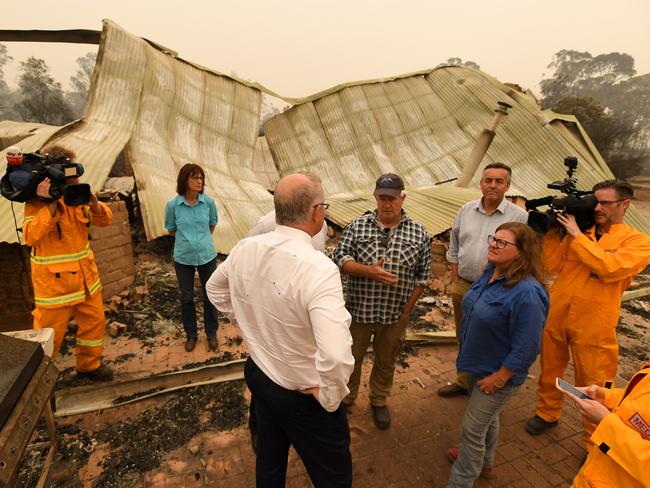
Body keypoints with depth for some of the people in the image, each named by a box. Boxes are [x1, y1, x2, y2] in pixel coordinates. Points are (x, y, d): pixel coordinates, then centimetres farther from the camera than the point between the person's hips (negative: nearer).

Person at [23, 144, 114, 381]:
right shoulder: (36, 201, -12)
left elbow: (104, 220, 4)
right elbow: (31, 237, -25)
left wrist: (94, 203, -17)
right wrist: (50, 204, -31)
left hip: (85, 275, 6)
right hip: (54, 280, -6)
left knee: (94, 321, 15)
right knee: (49, 332, 6)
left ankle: (89, 365, 34)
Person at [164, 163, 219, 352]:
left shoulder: (208, 202, -8)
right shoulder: (173, 205, -10)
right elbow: (171, 230, 6)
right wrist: (187, 239, 10)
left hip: (207, 256, 0)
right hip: (183, 258, 0)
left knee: (209, 295, 9)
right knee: (186, 297, 13)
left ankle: (211, 333, 30)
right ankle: (191, 335, 33)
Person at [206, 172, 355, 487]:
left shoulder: (244, 249, -10)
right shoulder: (319, 269, -33)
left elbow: (215, 290, 9)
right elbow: (337, 356, -42)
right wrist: (330, 397, -22)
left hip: (257, 373, 6)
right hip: (302, 397, -6)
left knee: (269, 462, 32)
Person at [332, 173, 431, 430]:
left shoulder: (419, 234, -2)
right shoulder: (357, 226, -4)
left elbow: (422, 276, 2)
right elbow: (339, 258, -9)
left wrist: (407, 308, -3)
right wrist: (369, 271, -24)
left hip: (395, 315, 1)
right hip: (358, 310, 0)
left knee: (386, 361, 20)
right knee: (350, 358, 17)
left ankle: (379, 401, 45)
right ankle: (345, 398, 43)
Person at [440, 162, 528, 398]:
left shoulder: (519, 216, -9)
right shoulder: (466, 210, 4)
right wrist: (456, 280, 6)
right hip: (463, 287, 5)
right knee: (464, 339, 19)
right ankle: (463, 381, 39)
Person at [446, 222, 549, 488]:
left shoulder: (527, 293, -31)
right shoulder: (491, 272, -5)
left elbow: (525, 349, -27)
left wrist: (499, 378, -18)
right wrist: (467, 354, 15)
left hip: (497, 373, -8)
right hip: (478, 364, 8)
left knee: (472, 429, 6)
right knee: (486, 417, 29)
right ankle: (483, 461, 54)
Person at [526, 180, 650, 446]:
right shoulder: (575, 232, 7)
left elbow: (609, 267, -20)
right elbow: (553, 266, 2)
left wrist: (576, 235, -16)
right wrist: (552, 232, -4)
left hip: (593, 327, -3)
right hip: (554, 315, 4)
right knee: (549, 371, 20)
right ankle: (547, 413, 44)